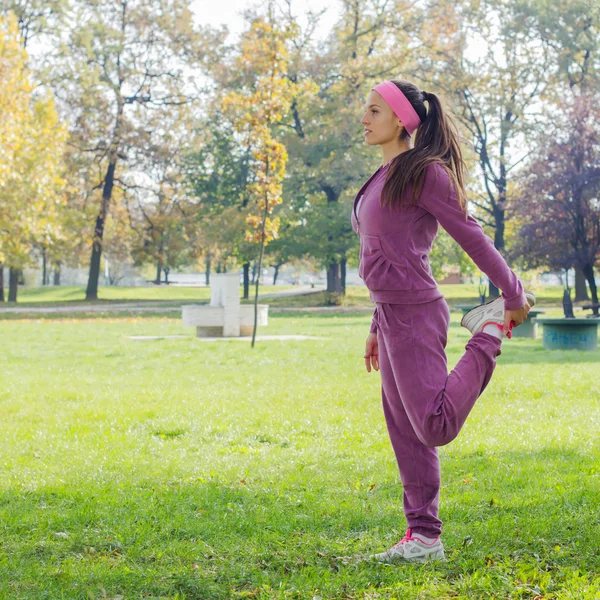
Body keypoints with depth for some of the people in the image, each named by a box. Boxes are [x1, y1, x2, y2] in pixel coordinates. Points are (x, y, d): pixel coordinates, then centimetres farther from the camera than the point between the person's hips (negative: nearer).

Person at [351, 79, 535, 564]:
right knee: (406, 432, 9)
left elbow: (471, 236, -9)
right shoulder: (385, 178, 17)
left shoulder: (423, 172, -10)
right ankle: (424, 538, 15)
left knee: (434, 426, -10)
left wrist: (513, 294, -7)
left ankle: (492, 333, 6)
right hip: (392, 315, 9)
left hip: (415, 314, -9)